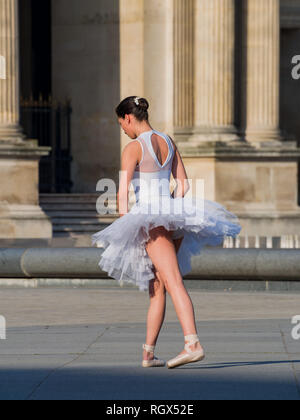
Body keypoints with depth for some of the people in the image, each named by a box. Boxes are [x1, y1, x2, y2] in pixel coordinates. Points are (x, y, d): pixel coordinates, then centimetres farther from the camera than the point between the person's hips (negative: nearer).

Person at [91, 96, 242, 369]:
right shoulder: (168, 142, 14)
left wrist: (124, 226, -7)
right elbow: (183, 184, 14)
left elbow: (123, 192, -13)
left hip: (151, 220, -7)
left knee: (174, 283, -19)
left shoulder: (133, 148, -7)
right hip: (174, 217, 7)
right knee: (156, 287, 14)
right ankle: (148, 353, 16)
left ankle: (193, 344, -32)